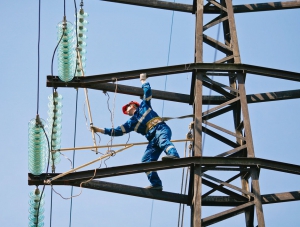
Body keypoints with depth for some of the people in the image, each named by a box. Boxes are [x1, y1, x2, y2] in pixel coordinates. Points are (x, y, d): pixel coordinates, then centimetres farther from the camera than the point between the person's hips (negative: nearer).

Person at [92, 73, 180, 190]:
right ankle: (156, 183, -24)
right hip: (153, 139, 5)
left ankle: (173, 155, -67)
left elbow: (147, 92, 15)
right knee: (146, 161, -14)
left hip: (161, 129, -5)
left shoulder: (144, 106, 22)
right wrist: (101, 130, 26)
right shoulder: (131, 122, 29)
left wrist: (143, 80, 26)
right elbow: (117, 131, 28)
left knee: (162, 139, -40)